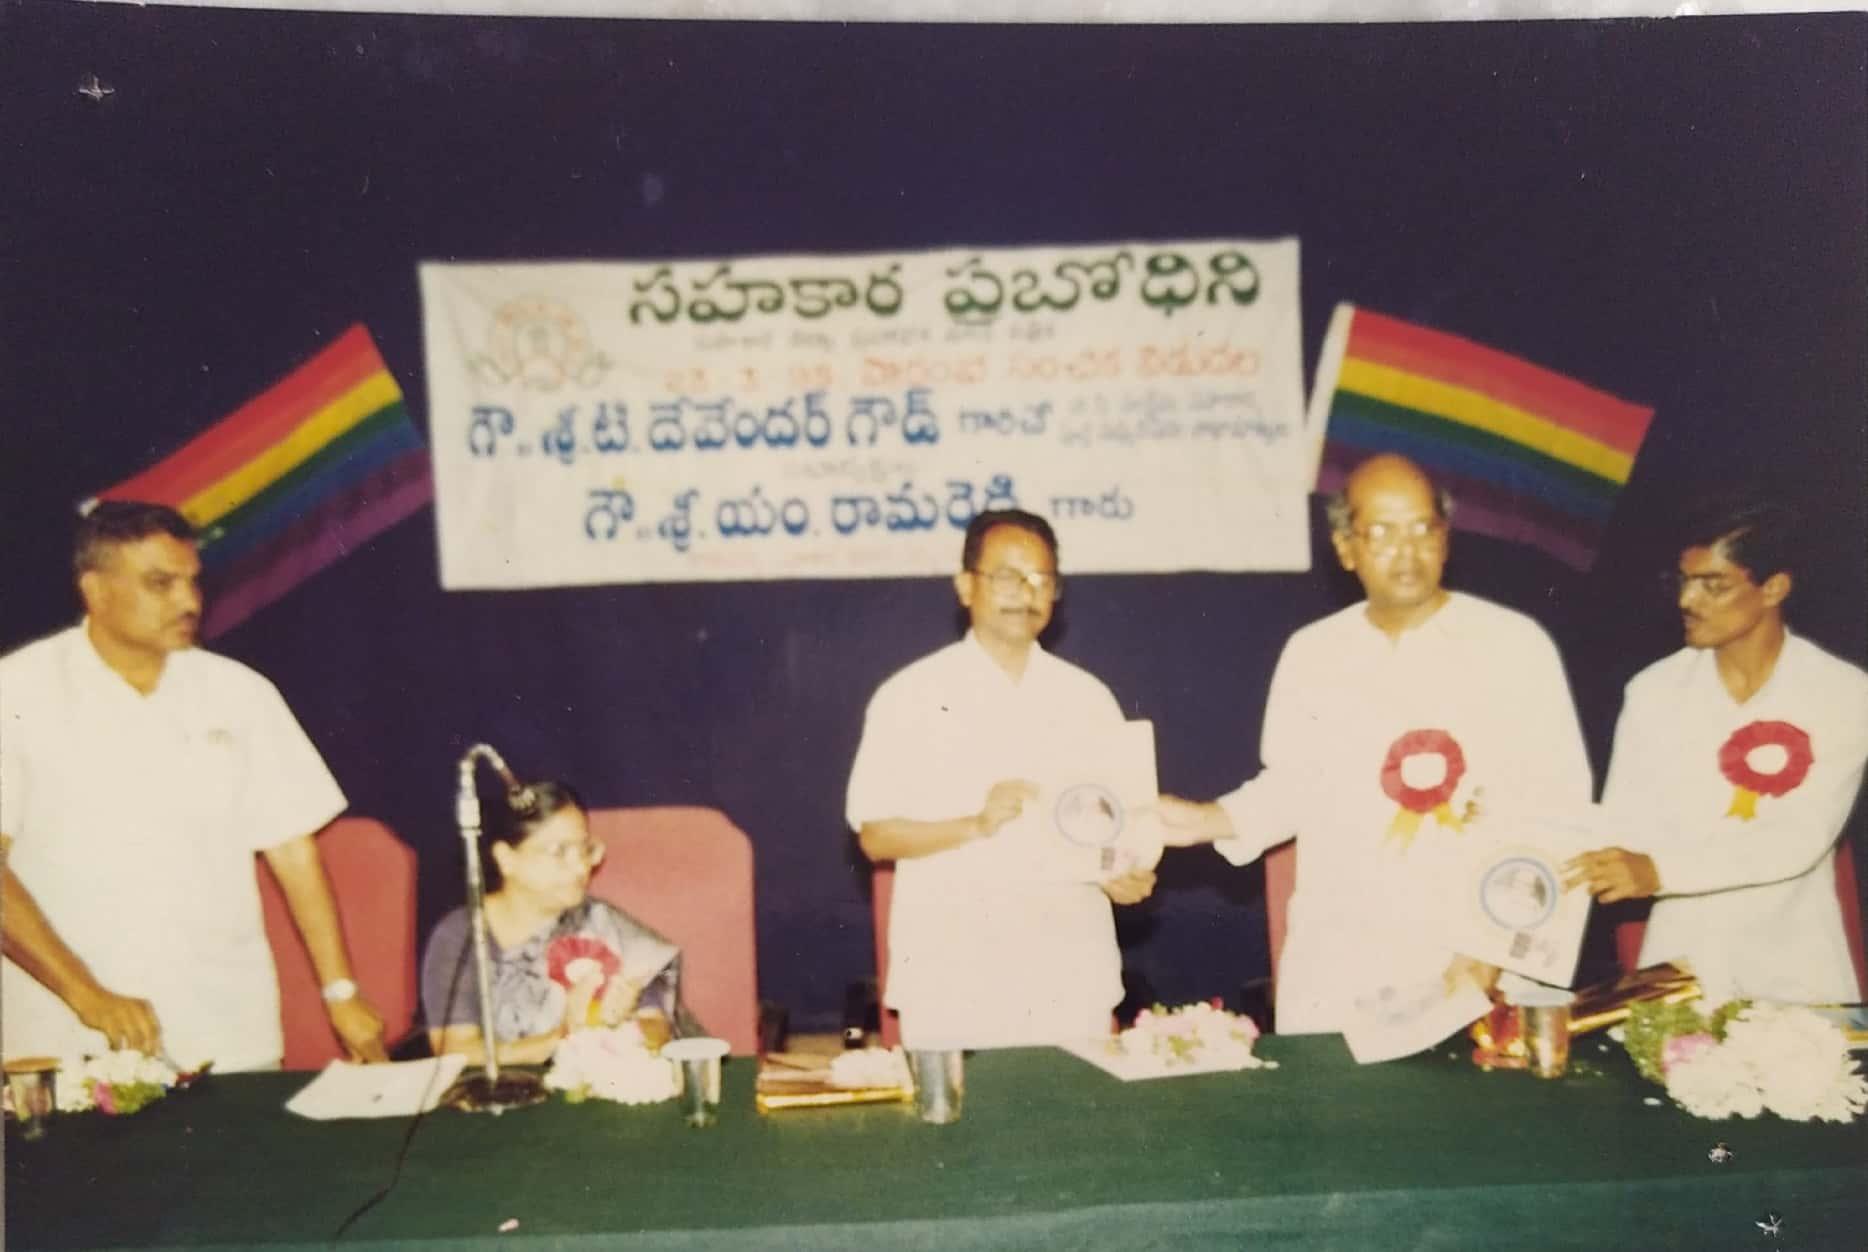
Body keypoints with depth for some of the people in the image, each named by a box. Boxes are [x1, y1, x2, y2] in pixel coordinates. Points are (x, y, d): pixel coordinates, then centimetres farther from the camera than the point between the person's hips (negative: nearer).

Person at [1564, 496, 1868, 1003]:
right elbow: (1623, 827, -6)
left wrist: (1658, 870, -32)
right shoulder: (1654, 690, -3)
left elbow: (1803, 840, -20)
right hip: (1681, 956, 1)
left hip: (1799, 966, -1)